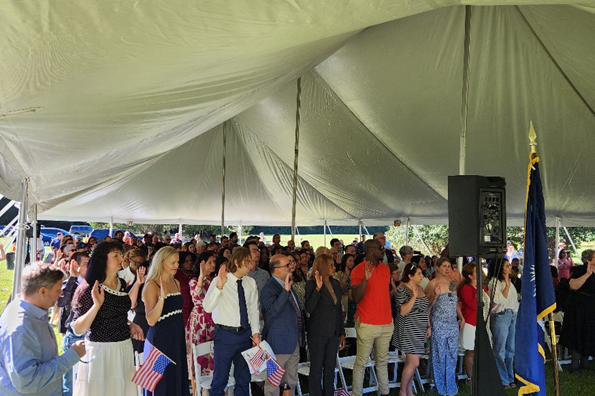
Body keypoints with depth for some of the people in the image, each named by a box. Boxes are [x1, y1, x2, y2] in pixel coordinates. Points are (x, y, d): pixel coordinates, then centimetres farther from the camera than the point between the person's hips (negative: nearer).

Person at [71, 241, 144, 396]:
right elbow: (78, 329, -18)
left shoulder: (121, 284, 6)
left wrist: (130, 326, 6)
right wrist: (96, 305, -28)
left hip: (124, 350, 6)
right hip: (99, 351, -6)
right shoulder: (89, 289, -14)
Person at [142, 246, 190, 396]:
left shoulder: (176, 283, 9)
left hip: (177, 340, 7)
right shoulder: (152, 285, -12)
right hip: (160, 340, -7)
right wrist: (162, 297, -31)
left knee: (177, 381, 13)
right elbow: (151, 320, -20)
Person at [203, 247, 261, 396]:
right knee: (220, 379, 1)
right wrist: (219, 286, -33)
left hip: (245, 334, 5)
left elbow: (254, 310, 9)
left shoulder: (251, 283, 6)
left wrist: (256, 333, -2)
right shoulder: (219, 280, -10)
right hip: (225, 334, -5)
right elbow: (207, 307, -21)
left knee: (244, 378, 16)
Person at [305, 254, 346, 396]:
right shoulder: (311, 284, -9)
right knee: (316, 369, 1)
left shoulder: (336, 284, 10)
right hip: (318, 333, -6)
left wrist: (342, 333, 15)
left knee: (330, 369, 11)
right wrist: (318, 288, -26)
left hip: (333, 333, 6)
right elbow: (309, 308, -20)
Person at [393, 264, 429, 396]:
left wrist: (428, 326, 14)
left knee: (411, 362, 11)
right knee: (414, 363, -10)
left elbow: (425, 310, 19)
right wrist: (414, 296, -26)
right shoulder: (402, 289, -13)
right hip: (408, 329, -8)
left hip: (419, 330, 8)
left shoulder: (420, 289, 12)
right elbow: (403, 311, -20)